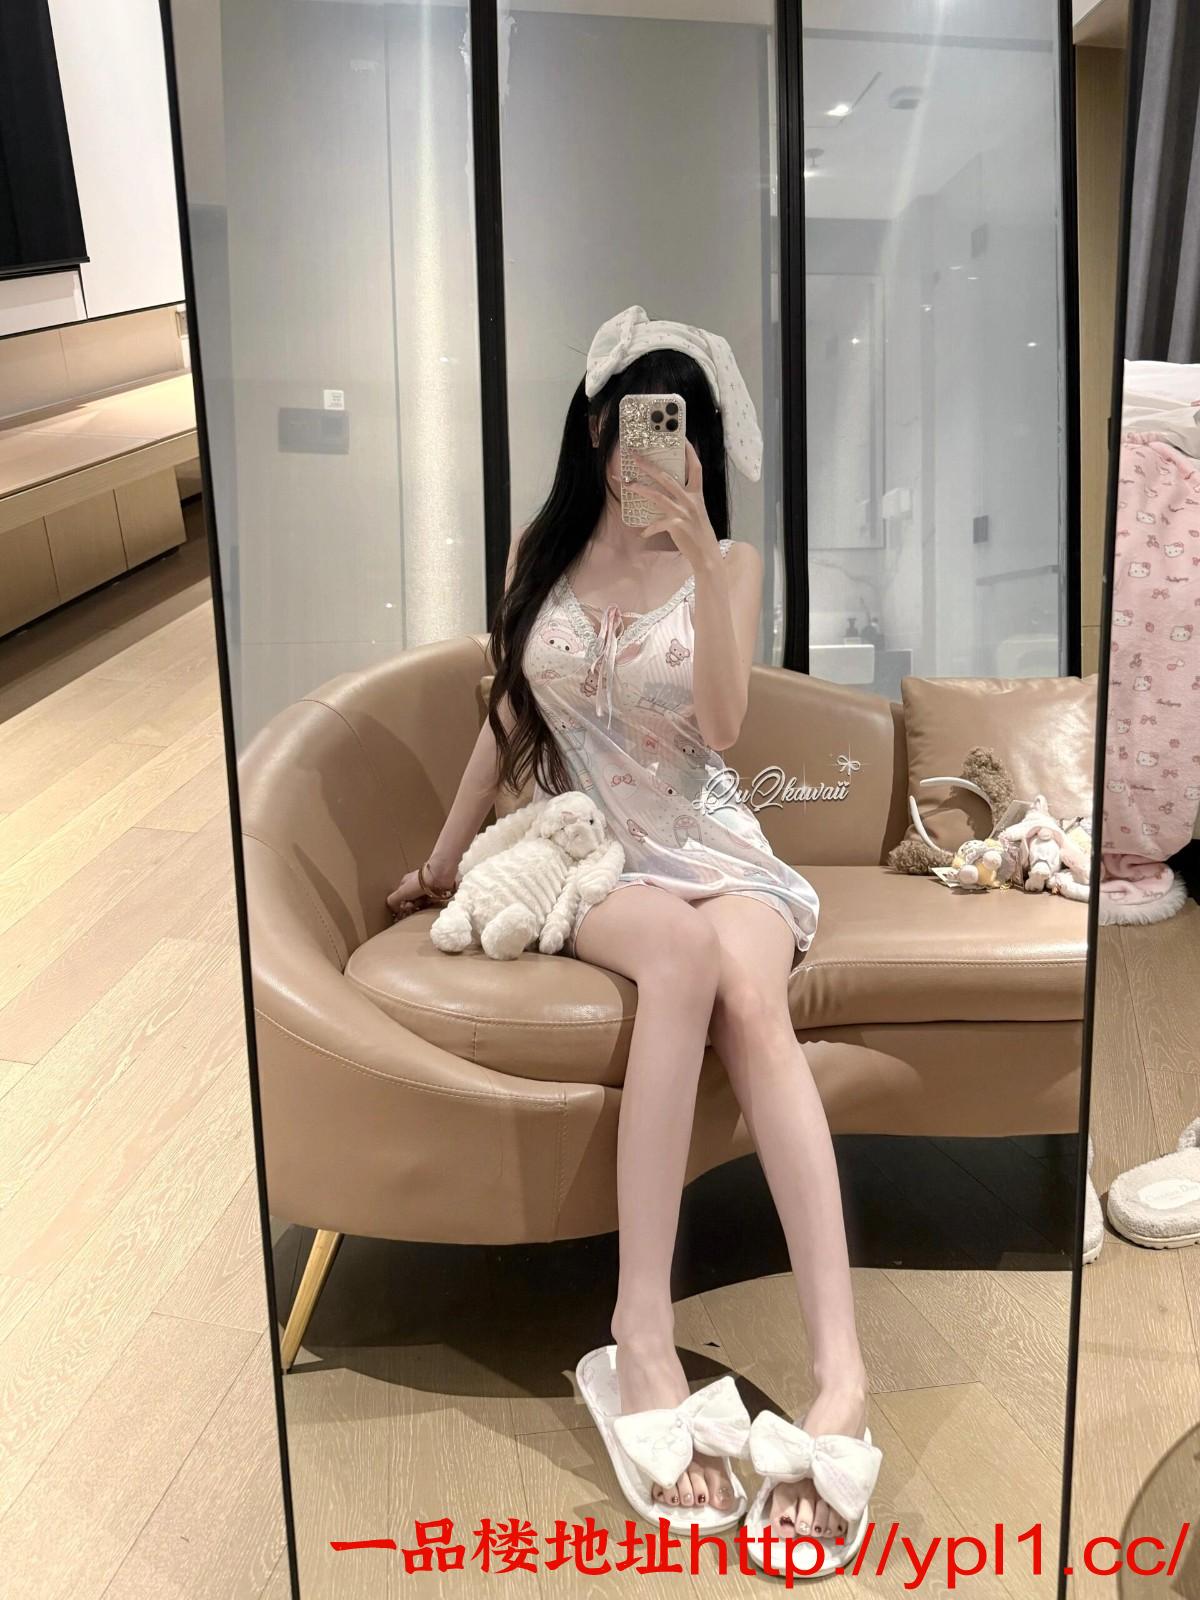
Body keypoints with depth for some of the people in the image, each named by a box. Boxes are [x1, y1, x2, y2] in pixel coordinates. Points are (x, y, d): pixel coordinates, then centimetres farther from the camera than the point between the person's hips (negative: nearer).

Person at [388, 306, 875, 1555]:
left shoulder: (729, 562, 6)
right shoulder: (542, 551, 11)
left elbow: (721, 726, -10)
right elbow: (507, 716, 16)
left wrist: (699, 553, -18)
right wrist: (442, 861, 18)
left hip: (710, 846, 0)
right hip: (585, 855, 0)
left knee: (749, 992, -35)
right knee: (683, 952, -37)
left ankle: (840, 1370, -40)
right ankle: (643, 1332, -37)